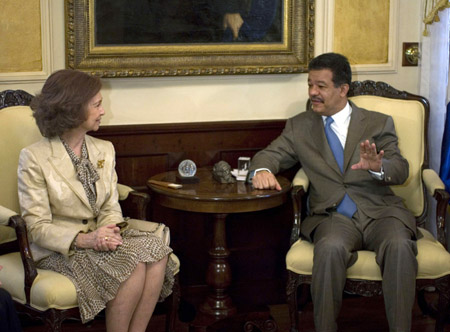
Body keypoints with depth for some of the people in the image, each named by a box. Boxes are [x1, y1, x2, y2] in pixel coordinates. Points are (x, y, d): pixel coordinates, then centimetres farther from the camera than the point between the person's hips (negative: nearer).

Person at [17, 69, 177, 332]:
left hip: (97, 238, 6)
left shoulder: (104, 150, 10)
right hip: (60, 249, -6)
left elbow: (111, 208, 8)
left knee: (157, 250, -23)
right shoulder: (34, 158, -9)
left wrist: (111, 232, -16)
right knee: (133, 261, -28)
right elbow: (37, 227, -11)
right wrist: (84, 239, -25)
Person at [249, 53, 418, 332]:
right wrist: (262, 170, -10)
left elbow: (401, 170, 1)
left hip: (379, 211, 0)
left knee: (399, 246, -34)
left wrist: (378, 167, -24)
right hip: (333, 215, 0)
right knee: (330, 248, -35)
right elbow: (271, 154, 17)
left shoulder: (379, 123, 12)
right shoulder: (300, 126, 18)